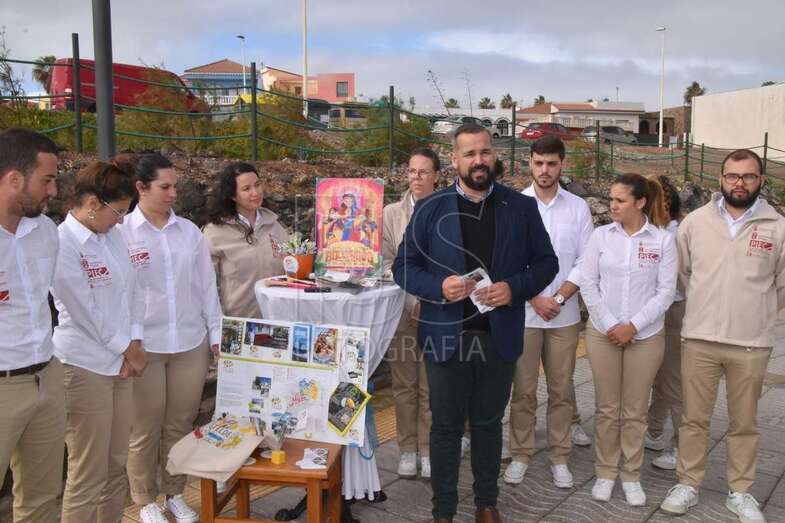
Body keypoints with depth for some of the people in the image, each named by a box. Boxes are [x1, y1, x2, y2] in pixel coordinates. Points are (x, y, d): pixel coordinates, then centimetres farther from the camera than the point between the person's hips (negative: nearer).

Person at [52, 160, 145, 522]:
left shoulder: (114, 237, 9)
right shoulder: (61, 243, -14)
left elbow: (134, 291, 11)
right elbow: (85, 310, -15)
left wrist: (134, 343, -1)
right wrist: (128, 349, -6)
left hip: (119, 362, 7)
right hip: (85, 367, -7)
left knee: (117, 466, 15)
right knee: (88, 475, 1)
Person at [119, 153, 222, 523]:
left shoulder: (189, 231, 6)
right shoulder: (121, 233, -3)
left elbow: (207, 284, 10)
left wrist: (216, 333, 8)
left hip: (190, 343, 3)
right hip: (143, 345, -3)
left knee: (180, 425, 12)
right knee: (145, 429, 8)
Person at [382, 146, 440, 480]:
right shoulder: (391, 214, 5)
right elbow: (386, 263, 1)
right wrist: (410, 302, -10)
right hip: (402, 310, 2)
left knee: (431, 386, 6)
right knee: (404, 384, 8)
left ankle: (428, 450, 19)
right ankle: (407, 449, 21)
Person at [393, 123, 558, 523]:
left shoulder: (522, 208, 1)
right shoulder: (430, 209, -2)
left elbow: (546, 262, 6)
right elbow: (403, 267, 0)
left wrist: (515, 288, -13)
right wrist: (439, 287, -18)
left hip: (499, 337, 1)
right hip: (446, 336, -1)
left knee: (488, 423, 16)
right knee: (446, 426, 10)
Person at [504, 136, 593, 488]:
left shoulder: (578, 207, 3)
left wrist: (559, 298, -10)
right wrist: (536, 299, -11)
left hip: (565, 314, 2)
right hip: (523, 312, -1)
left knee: (562, 390, 9)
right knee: (523, 390, 6)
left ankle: (559, 458, 22)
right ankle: (520, 455, 20)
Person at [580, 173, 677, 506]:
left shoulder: (663, 240, -3)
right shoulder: (601, 235, 0)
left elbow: (665, 291, -5)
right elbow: (588, 284, -2)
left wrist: (633, 326, -12)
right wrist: (609, 325, -9)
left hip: (646, 336, -1)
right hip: (602, 333, 1)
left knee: (635, 410, 8)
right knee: (606, 408, 8)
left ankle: (631, 476, 23)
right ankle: (605, 472, 22)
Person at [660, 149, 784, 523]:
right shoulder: (695, 221, 0)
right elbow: (680, 271, 11)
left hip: (752, 344, 0)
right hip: (698, 339, 0)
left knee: (744, 423, 13)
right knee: (694, 419, 10)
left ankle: (740, 492, 28)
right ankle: (688, 485, 24)